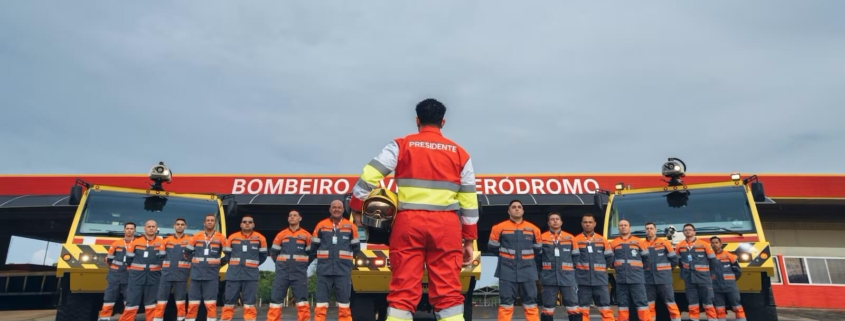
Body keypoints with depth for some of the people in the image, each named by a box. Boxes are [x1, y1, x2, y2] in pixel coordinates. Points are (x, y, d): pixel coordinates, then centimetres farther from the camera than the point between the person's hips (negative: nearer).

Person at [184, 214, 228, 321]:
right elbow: (187, 252, 17)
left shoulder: (221, 238, 0)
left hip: (212, 275, -2)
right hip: (196, 275, 2)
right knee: (192, 304, 6)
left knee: (211, 304, 0)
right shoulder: (196, 237, 6)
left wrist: (219, 263, 2)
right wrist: (195, 262, 10)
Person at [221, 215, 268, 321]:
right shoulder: (232, 237, 4)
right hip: (233, 274, 1)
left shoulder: (260, 238, 0)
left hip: (251, 275, -1)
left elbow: (263, 256, 10)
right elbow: (227, 254, 16)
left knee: (249, 303, 3)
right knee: (229, 301, 7)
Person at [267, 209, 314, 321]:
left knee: (302, 300, -1)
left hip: (299, 273, -2)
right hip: (282, 272, 2)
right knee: (276, 299, 2)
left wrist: (302, 264, 8)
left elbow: (312, 253, 9)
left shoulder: (306, 235, 3)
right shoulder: (281, 235, 8)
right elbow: (273, 252, 16)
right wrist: (281, 264, 14)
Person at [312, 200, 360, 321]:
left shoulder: (351, 226, 4)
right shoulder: (321, 225, 3)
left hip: (343, 270, 0)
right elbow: (314, 245, 11)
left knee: (344, 304, 7)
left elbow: (356, 247, 12)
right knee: (321, 303, 3)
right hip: (324, 269, 0)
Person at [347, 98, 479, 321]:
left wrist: (357, 207, 11)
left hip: (408, 221, -1)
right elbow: (469, 200, 11)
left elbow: (369, 176, -2)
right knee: (448, 291, 3)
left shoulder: (401, 145, 7)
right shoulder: (459, 153, 13)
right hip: (446, 224, 1)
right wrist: (469, 240, 15)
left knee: (403, 289, 1)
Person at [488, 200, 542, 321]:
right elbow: (492, 247, 7)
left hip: (527, 271, 2)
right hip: (507, 271, -2)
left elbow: (538, 250, 16)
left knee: (531, 303, 6)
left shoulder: (534, 229, 6)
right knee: (506, 303, 1)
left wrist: (527, 258, 11)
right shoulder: (499, 228, 0)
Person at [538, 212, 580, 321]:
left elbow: (576, 256, 12)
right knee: (548, 307, 7)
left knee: (573, 306, 3)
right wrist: (542, 270, -1)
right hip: (549, 277, -1)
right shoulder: (542, 238, 2)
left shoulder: (570, 238, 7)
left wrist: (570, 268, 7)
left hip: (567, 277, 1)